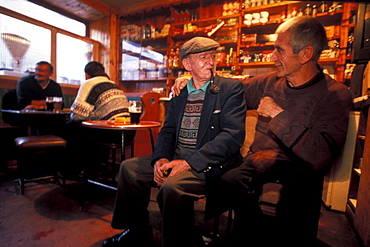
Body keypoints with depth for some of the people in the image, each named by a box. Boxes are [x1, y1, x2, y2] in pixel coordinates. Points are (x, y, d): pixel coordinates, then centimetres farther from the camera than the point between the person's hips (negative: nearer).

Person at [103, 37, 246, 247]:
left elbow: (233, 136, -16)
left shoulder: (231, 88, -5)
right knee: (130, 167, 2)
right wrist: (161, 159, -10)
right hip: (176, 157, 6)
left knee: (173, 186, -31)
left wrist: (189, 162, -22)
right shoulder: (179, 92, 12)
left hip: (210, 164, -6)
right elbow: (168, 131, 11)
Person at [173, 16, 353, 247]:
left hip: (299, 169, -3)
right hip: (261, 159, 4)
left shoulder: (336, 95, -6)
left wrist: (279, 114, -15)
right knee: (233, 180, -28)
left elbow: (319, 157, -18)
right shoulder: (270, 82, 7)